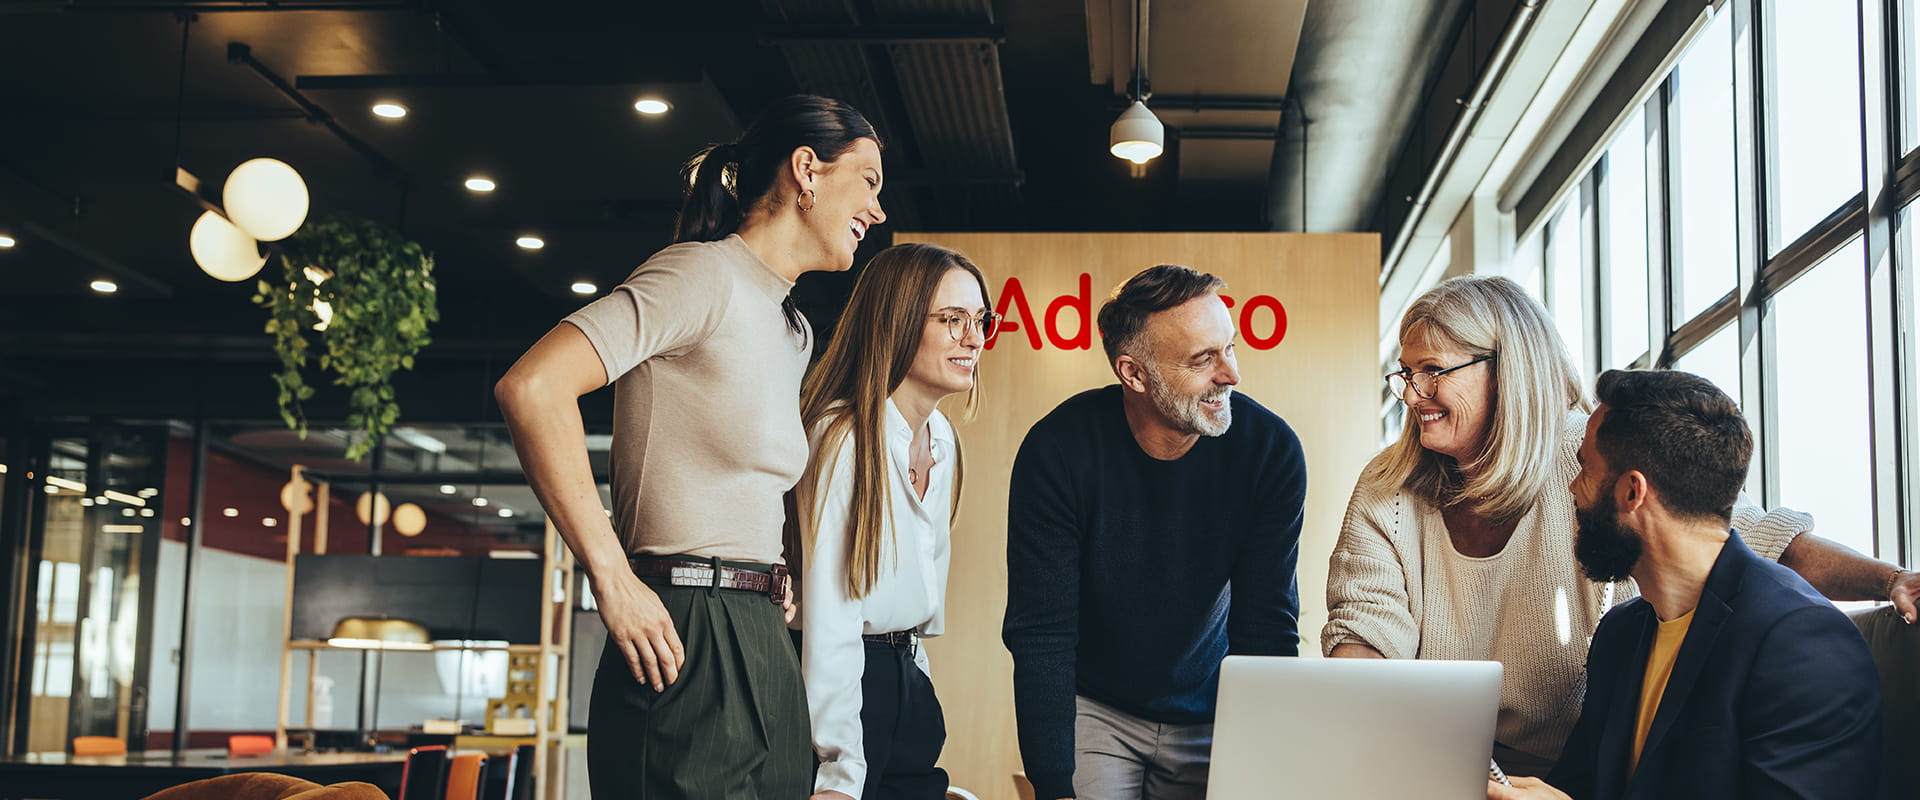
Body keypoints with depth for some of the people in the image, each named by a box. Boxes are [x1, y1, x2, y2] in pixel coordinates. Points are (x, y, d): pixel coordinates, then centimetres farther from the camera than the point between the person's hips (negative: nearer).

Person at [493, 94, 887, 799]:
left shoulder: (792, 330, 19)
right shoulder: (704, 274, -9)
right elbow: (531, 386, -21)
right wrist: (613, 582, -19)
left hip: (761, 646, 9)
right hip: (687, 644, -9)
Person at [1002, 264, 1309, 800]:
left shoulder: (1271, 449, -16)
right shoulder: (1059, 450, -22)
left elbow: (1268, 628, -13)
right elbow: (1041, 635, -21)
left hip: (1208, 714, 2)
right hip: (1091, 709, -2)